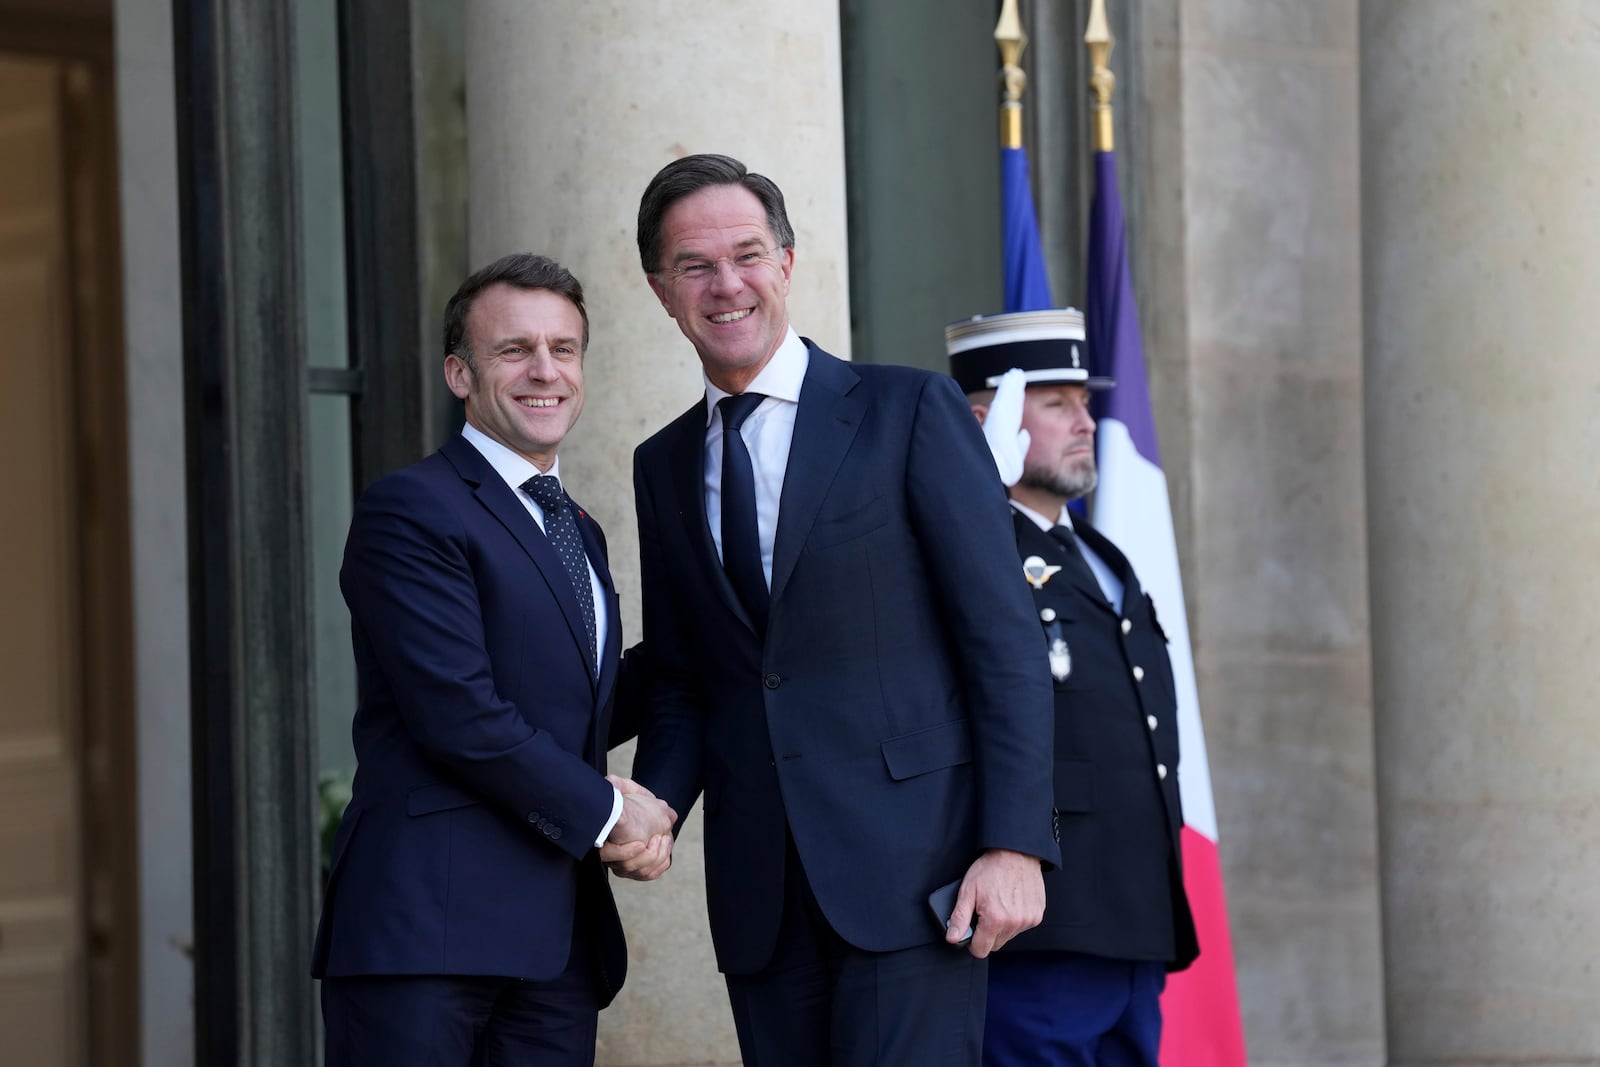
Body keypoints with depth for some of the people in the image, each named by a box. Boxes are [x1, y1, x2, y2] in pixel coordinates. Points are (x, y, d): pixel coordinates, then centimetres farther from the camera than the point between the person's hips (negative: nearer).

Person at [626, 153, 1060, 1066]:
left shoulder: (910, 411, -1)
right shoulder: (664, 467, 15)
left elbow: (1004, 643, -5)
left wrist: (1013, 846, -13)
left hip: (910, 867, -5)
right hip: (760, 892, 5)